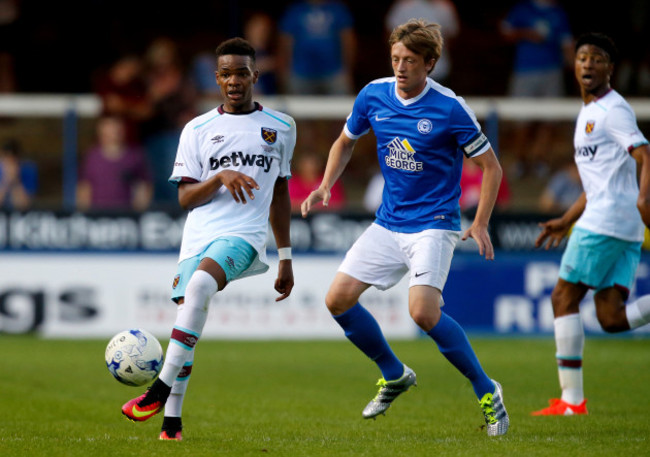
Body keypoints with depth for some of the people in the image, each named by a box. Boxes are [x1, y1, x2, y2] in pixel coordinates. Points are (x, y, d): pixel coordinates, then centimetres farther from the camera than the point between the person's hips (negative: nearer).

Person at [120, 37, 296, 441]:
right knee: (188, 316, -8)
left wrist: (286, 258, 21)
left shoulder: (281, 127, 14)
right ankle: (172, 420, 1)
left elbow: (280, 195, 21)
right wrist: (220, 178, -13)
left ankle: (161, 389, -32)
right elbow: (185, 198, 6)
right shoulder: (197, 130, 11)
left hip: (246, 234, -3)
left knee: (201, 283, -31)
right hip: (199, 236, 3)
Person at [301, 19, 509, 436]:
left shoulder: (450, 108, -15)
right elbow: (346, 141, 19)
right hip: (388, 224, 6)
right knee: (338, 299, -3)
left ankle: (487, 392, -8)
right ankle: (395, 375, 19)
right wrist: (326, 187, 3)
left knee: (423, 311, -25)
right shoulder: (373, 96, 0)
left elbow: (491, 166, -7)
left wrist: (480, 224, -16)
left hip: (434, 225, -6)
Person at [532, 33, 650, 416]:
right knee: (612, 319, 1)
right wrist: (566, 222, 33)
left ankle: (572, 400, -2)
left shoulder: (613, 109, -6)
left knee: (564, 299, -3)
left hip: (605, 222, -9)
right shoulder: (589, 113, 24)